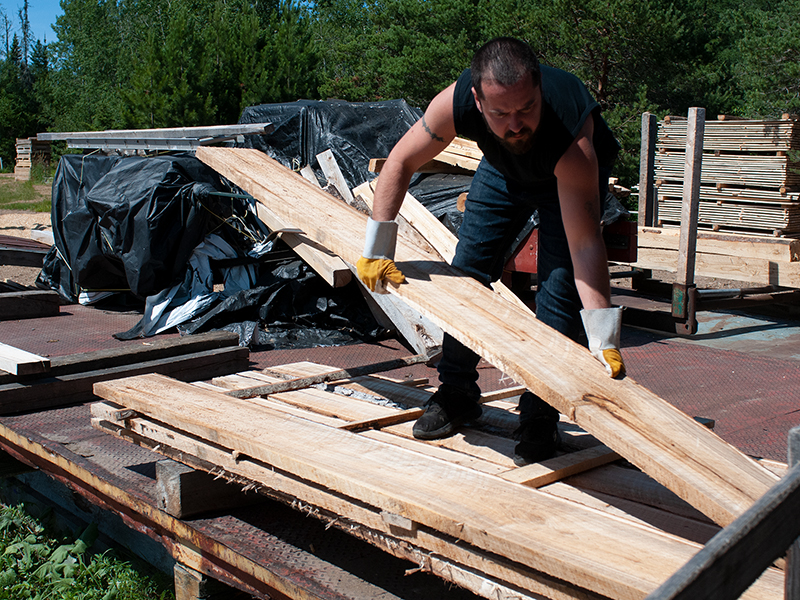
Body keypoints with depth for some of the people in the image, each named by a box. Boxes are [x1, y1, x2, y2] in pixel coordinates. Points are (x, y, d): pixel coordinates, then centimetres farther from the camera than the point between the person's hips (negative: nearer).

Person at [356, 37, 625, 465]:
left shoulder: (571, 136, -45)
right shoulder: (455, 103, -37)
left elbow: (585, 245, -46)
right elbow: (401, 162, -21)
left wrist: (604, 341, -52)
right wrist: (376, 250, -23)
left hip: (576, 174, -3)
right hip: (504, 169, 4)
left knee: (560, 283, -17)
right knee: (467, 270, 2)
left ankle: (539, 418, -4)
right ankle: (457, 394, 18)